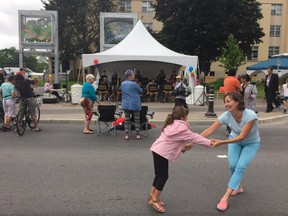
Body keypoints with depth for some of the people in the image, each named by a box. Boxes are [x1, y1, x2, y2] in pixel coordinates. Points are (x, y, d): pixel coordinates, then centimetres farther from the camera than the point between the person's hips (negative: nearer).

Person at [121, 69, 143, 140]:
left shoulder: (122, 84, 4)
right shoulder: (134, 84, -13)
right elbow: (140, 91, 0)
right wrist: (136, 91, 19)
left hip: (126, 104, 5)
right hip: (134, 103, -5)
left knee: (127, 119, 8)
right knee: (137, 119, 6)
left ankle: (126, 135, 9)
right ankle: (137, 135, 10)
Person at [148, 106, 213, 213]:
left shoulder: (172, 124, 17)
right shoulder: (181, 127, -12)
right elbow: (194, 137, -9)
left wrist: (181, 147, 15)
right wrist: (209, 142, -3)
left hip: (157, 149, 10)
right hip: (162, 152, -10)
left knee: (159, 174, 18)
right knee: (163, 176, -1)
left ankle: (152, 195, 28)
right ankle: (155, 200, 7)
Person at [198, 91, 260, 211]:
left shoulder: (250, 115, -35)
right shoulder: (226, 116, -25)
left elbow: (242, 137, -35)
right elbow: (209, 131, -25)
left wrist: (221, 142, -41)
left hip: (251, 143, -3)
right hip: (235, 140, 3)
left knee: (240, 167, -18)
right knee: (232, 165, -13)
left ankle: (225, 198, -16)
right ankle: (237, 186, 19)